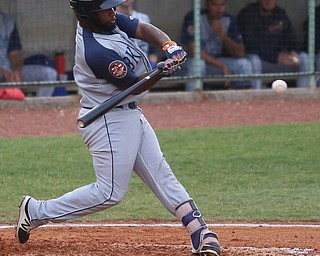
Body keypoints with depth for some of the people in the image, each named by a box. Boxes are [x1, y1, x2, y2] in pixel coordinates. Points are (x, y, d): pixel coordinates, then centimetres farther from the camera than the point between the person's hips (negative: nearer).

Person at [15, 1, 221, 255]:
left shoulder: (111, 21, -1)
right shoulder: (97, 51, -26)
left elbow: (145, 30, 3)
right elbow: (134, 85, -17)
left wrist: (169, 45, -16)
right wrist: (162, 71, -33)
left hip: (131, 115, 10)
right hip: (109, 121, -10)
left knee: (161, 174, 6)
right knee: (111, 192, -5)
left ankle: (199, 231, 5)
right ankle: (36, 211, 5)